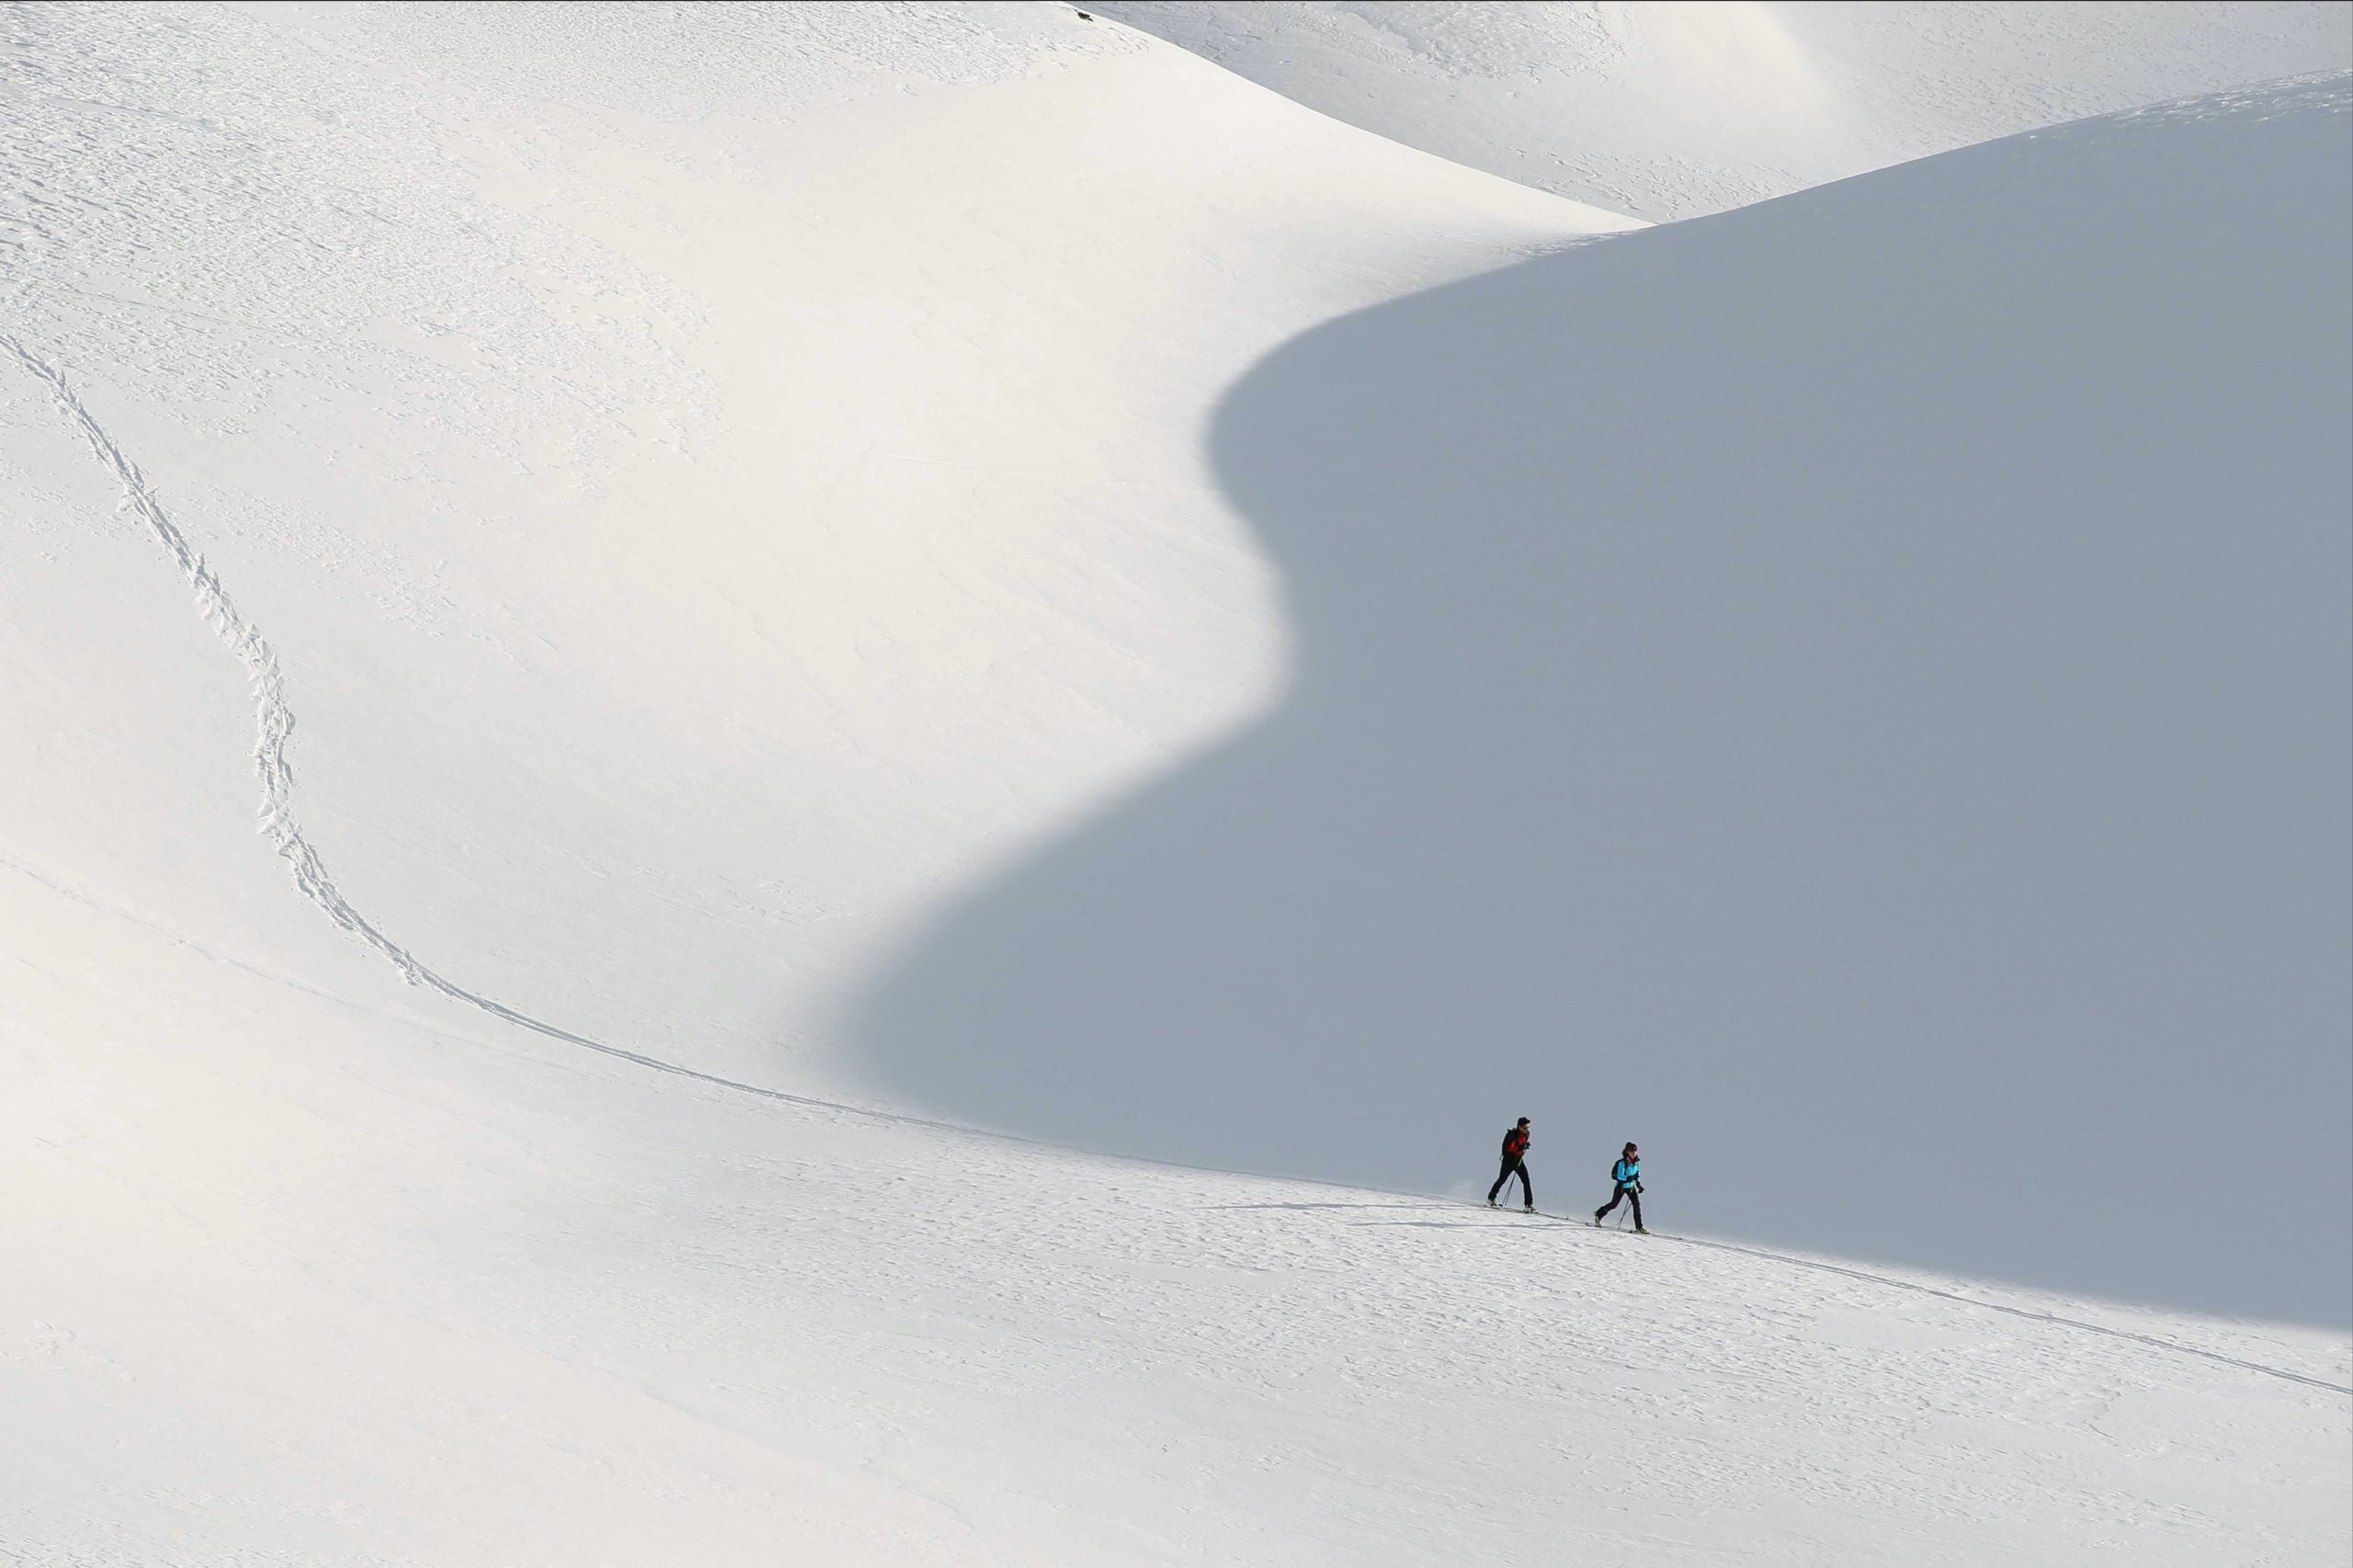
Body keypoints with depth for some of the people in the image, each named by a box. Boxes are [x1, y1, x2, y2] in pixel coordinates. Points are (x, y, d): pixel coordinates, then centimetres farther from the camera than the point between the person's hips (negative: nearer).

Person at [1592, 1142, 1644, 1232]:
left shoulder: (1636, 1162, 0)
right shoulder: (1622, 1163, -21)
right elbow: (1619, 1176, -27)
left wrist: (1638, 1184, 9)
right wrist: (1629, 1178, -39)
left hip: (1631, 1186, 6)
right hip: (1621, 1186, -6)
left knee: (1637, 1204, -6)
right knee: (1614, 1204, 7)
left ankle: (1639, 1227, -3)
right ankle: (1598, 1214, 32)